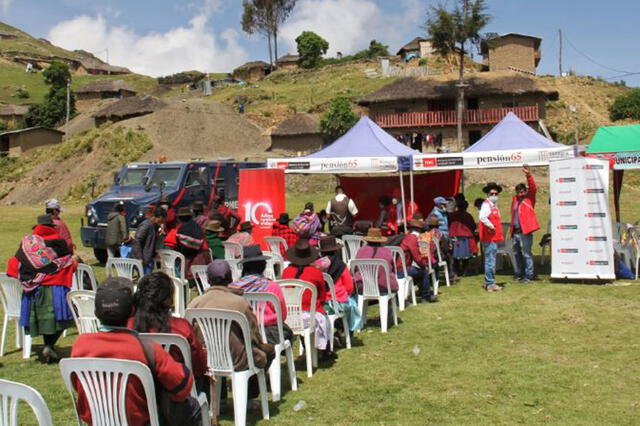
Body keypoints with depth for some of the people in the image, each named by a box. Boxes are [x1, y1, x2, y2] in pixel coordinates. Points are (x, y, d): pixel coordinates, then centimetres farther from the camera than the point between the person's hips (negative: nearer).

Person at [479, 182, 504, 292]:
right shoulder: (486, 204, -13)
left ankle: (488, 282, 24)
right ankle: (490, 284, -3)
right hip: (489, 238, -10)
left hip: (494, 237, 10)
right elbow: (482, 217, -31)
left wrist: (499, 235, 12)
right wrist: (491, 227, -21)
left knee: (490, 261, 16)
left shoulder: (494, 205, 17)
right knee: (490, 261, -7)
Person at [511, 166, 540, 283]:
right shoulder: (515, 199, 15)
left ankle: (528, 276, 1)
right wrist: (512, 229, 12)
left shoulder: (529, 198, 0)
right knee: (517, 254, 14)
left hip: (525, 231, -7)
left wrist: (529, 175, -30)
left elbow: (533, 187, -17)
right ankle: (519, 274, 26)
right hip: (515, 232, 7)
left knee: (526, 254, -5)